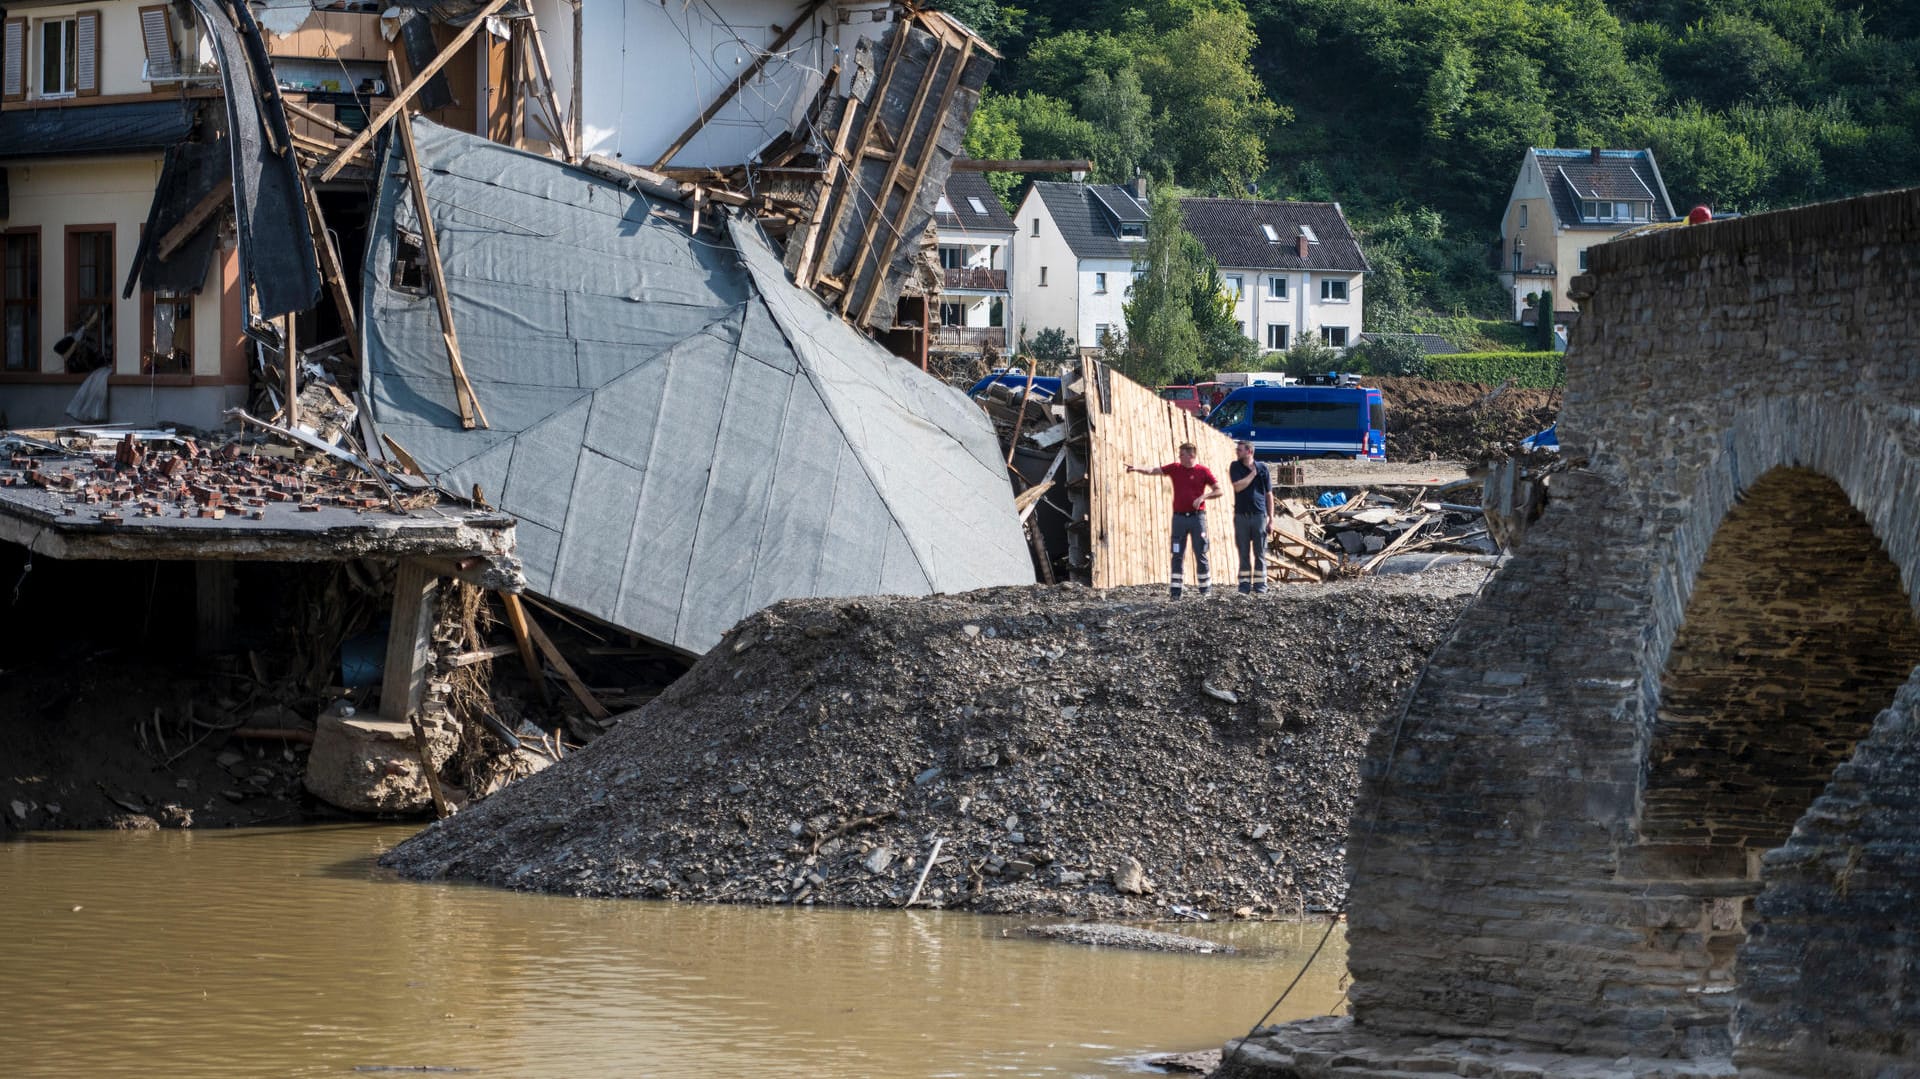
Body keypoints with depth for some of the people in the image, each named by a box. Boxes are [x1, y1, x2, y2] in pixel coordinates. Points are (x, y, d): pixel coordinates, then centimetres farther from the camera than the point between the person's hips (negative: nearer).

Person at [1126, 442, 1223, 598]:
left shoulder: (1203, 471, 0)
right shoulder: (1175, 469, 7)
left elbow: (1218, 491, 2)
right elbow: (1153, 471, -2)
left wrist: (1203, 496, -14)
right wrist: (1137, 469, -18)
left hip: (1197, 516, -2)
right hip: (1179, 517, 2)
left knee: (1201, 555, 1)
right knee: (1177, 556, 0)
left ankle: (1206, 590, 9)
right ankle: (1176, 591, 2)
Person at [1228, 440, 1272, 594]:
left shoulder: (1262, 468, 3)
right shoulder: (1235, 467, 4)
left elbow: (1269, 494, 6)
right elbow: (1238, 486, -12)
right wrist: (1252, 473, -7)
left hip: (1259, 515, 0)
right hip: (1241, 516, 0)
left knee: (1260, 552, 2)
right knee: (1243, 552, 3)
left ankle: (1260, 583, 7)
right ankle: (1245, 583, 7)